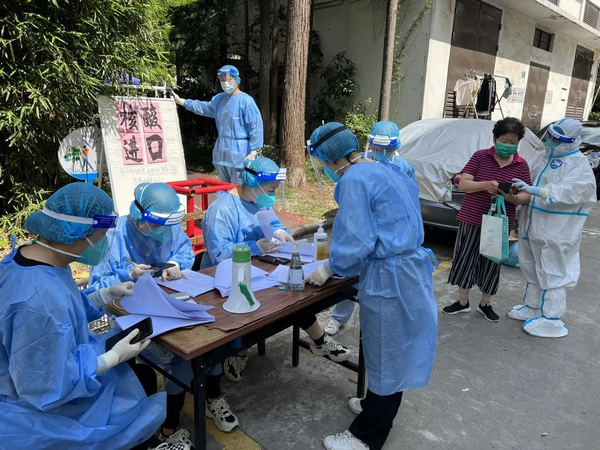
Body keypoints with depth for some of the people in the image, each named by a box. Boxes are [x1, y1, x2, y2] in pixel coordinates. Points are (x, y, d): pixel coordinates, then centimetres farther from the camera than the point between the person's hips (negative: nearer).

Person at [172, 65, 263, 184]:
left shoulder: (246, 100, -12)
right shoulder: (219, 98, 13)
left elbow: (256, 126, -15)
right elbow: (204, 107, 29)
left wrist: (253, 151, -19)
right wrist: (181, 101, 31)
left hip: (239, 152, -8)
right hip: (221, 151, 8)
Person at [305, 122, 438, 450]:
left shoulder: (354, 180, -16)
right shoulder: (386, 170, 13)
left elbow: (356, 242, -20)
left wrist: (327, 269, -3)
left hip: (390, 278, -9)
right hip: (410, 268, 10)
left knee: (385, 355, 5)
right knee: (391, 350, 23)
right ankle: (376, 406, 44)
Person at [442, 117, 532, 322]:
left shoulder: (521, 165, 2)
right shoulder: (480, 156, -4)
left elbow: (526, 195, 2)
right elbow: (463, 184, -9)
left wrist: (514, 198, -21)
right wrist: (484, 185, -27)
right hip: (472, 219, -1)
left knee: (491, 264, 11)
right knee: (465, 259, 6)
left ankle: (485, 304, 29)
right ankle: (462, 302, 23)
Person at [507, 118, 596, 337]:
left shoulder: (579, 164, -10)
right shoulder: (541, 158, 11)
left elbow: (570, 191, -26)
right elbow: (526, 180, 20)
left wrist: (534, 190, -34)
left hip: (556, 232, -7)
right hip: (532, 227, 7)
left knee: (552, 274, 0)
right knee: (532, 270, 18)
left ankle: (551, 319, 11)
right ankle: (532, 307, 34)